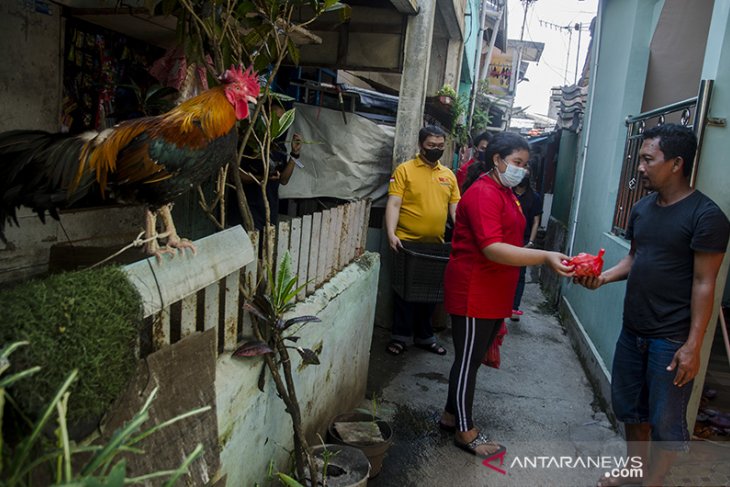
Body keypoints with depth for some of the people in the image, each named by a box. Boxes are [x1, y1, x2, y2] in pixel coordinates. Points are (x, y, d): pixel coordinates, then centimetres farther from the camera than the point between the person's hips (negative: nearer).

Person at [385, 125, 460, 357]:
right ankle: (399, 336, 18)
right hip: (408, 242, -4)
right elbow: (394, 204, -11)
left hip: (435, 244, 5)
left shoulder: (448, 175, 10)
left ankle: (424, 336, 27)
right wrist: (391, 233, -23)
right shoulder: (405, 169, -4)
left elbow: (455, 208, 10)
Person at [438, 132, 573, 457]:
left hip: (494, 294, 10)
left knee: (473, 358, 17)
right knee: (468, 360, 2)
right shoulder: (483, 193, -17)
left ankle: (451, 415, 31)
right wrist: (545, 257, -33)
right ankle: (465, 431, 16)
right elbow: (492, 248, -28)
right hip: (473, 292, -10)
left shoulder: (504, 191, 14)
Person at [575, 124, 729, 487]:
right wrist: (604, 277, -3)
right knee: (629, 407, 20)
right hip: (633, 330, 8)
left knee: (666, 421, 7)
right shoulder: (643, 207, 7)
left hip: (671, 340, -7)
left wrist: (692, 346, -18)